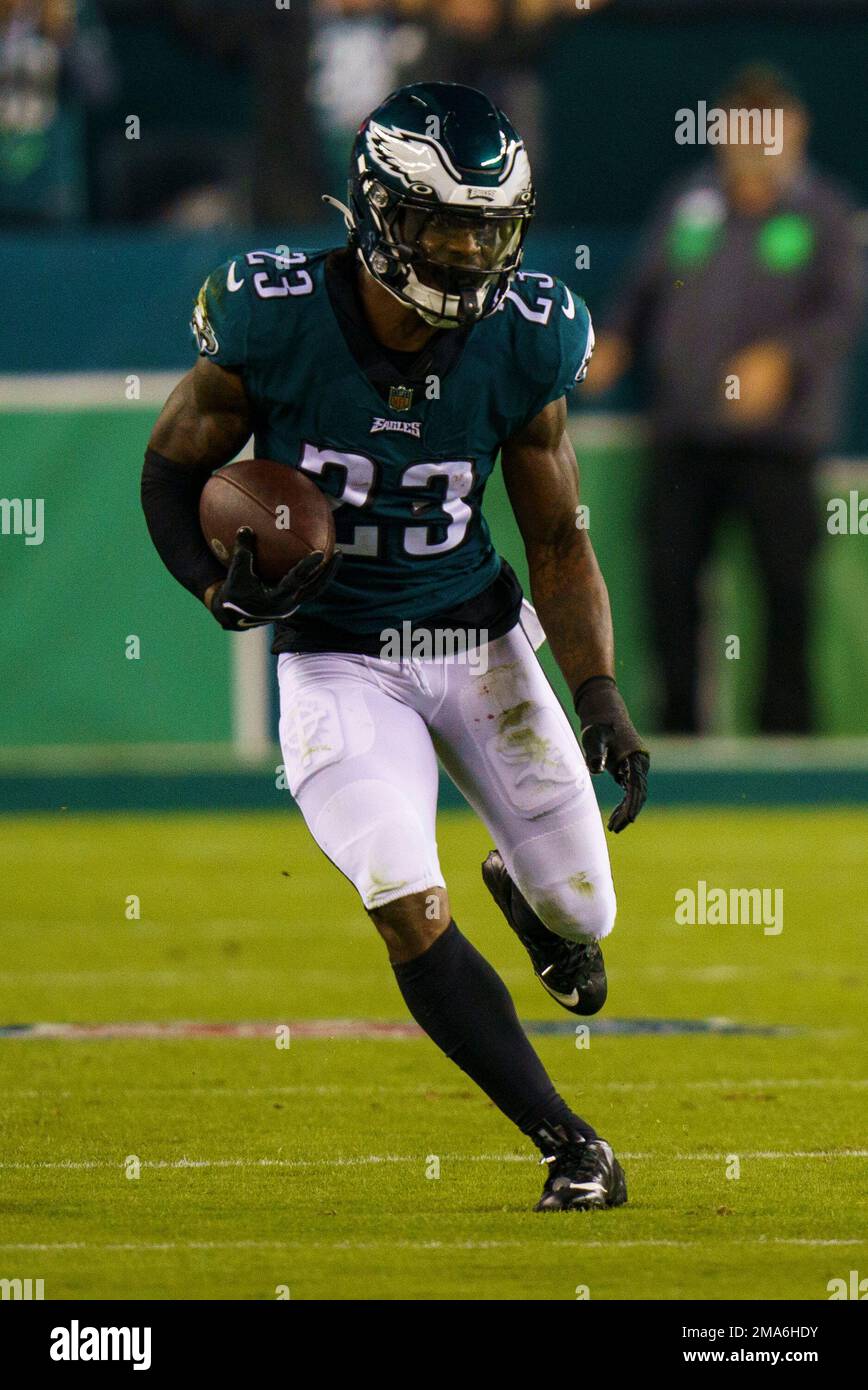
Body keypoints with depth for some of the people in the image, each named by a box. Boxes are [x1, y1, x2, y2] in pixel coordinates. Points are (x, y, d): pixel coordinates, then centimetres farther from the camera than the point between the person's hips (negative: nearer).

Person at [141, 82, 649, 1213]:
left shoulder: (523, 345, -13)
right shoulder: (274, 321, -20)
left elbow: (559, 541, -3)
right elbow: (173, 468, -4)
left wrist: (599, 698, -14)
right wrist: (221, 586, -23)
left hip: (479, 640, 2)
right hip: (335, 659, -2)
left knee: (582, 911, 7)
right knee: (413, 917, -19)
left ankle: (522, 887, 47)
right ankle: (569, 1145, -5)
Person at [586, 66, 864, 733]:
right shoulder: (688, 205, 10)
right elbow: (645, 287, 19)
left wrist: (780, 357, -25)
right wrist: (616, 342, 0)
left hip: (778, 434, -3)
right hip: (684, 429, 3)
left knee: (786, 584, -4)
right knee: (670, 572, 2)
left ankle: (786, 723, 6)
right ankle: (680, 721, 13)